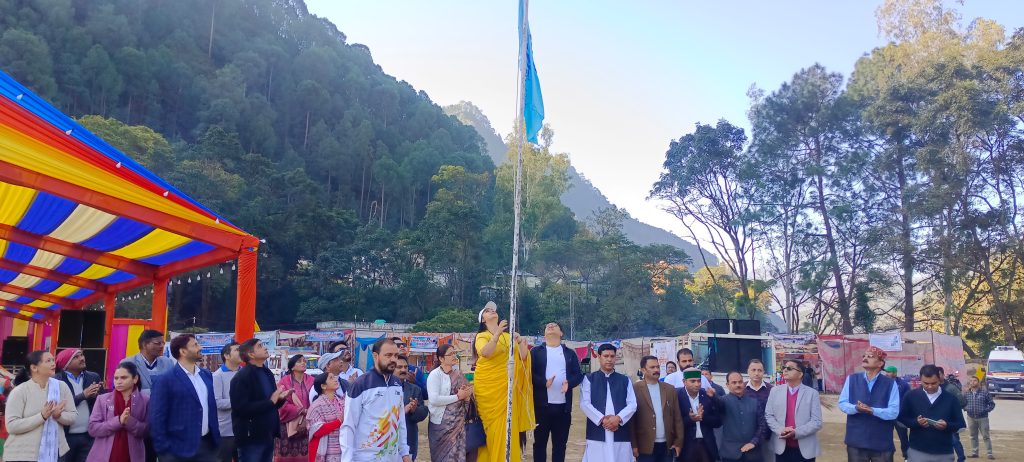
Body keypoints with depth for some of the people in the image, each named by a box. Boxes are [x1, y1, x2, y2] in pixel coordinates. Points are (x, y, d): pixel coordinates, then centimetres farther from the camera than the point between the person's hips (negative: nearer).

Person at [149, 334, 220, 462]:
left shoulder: (206, 375, 10)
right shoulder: (164, 380, -10)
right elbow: (156, 419, -10)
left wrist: (216, 436, 12)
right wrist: (164, 449, -12)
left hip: (207, 444, 6)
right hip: (180, 448, -6)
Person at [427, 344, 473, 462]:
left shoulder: (458, 374, 9)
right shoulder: (435, 374, -9)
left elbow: (468, 392, 15)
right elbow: (434, 400, -20)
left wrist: (466, 396, -8)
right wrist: (458, 396, -15)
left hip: (459, 423, 5)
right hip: (442, 424, -5)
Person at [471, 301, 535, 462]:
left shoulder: (508, 336, 11)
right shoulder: (481, 336, -1)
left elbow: (522, 358, 7)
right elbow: (485, 353, -22)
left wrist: (522, 343, -10)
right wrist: (497, 333, -28)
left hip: (505, 385, 4)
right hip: (487, 385, -3)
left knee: (505, 425, 2)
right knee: (492, 425, -2)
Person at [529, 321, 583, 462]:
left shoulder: (570, 353, 13)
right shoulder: (536, 352, 7)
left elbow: (579, 374, 6)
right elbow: (530, 373, -2)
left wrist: (569, 383, -15)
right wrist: (544, 382, -19)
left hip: (563, 406, 2)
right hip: (542, 405, -2)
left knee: (560, 444, 7)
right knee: (540, 442, 5)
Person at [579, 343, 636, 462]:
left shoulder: (625, 380, 15)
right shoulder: (589, 379, 9)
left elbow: (632, 404, 5)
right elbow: (584, 404, -1)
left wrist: (618, 418, -12)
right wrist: (602, 419, -13)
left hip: (621, 434, 2)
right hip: (597, 434, -2)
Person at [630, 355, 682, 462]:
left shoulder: (670, 389, 9)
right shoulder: (635, 389, -4)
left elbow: (677, 418, 9)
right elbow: (631, 420, -6)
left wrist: (678, 442, 3)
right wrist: (633, 444, -10)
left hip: (667, 445, 4)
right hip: (645, 446, -4)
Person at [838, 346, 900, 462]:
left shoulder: (890, 384, -1)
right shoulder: (851, 379, 4)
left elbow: (893, 411, -8)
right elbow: (842, 403, 1)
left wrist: (872, 410, -24)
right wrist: (856, 408, -21)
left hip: (882, 443, -1)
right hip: (856, 441, 1)